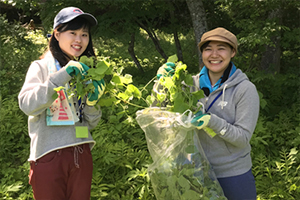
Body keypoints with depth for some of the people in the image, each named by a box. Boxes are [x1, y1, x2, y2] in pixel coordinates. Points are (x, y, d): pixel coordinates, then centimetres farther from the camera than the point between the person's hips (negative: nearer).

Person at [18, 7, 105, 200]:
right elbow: (27, 105, -17)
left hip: (81, 154, 5)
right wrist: (62, 76, -22)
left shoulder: (85, 71, 15)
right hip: (48, 155, -4)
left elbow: (91, 123, 14)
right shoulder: (42, 67, 1)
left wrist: (92, 102, -7)